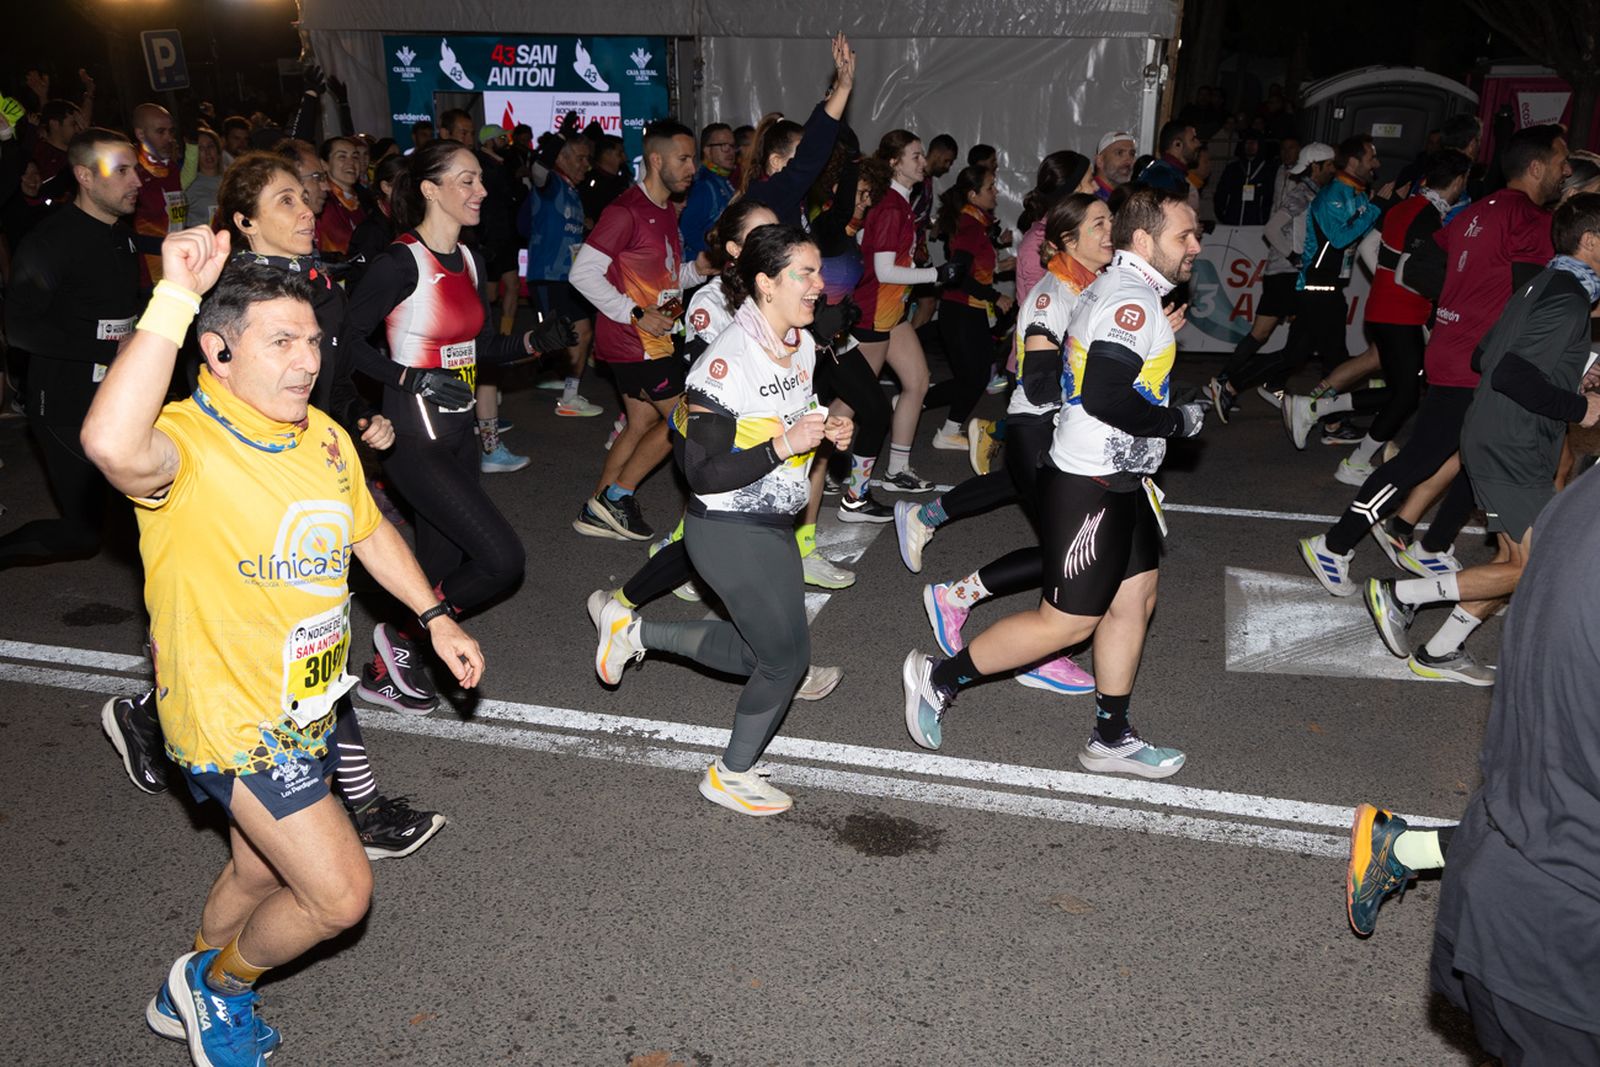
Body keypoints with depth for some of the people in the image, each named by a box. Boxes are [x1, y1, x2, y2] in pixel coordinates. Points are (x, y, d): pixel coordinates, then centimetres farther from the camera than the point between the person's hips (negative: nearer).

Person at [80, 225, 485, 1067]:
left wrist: (436, 619, 13)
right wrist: (175, 296, -45)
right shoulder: (184, 443, -24)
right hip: (233, 718, -8)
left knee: (260, 872, 26)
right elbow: (112, 444, -49)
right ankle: (216, 984, 27)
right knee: (339, 893, -4)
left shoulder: (322, 436, 2)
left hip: (303, 706, 8)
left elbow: (367, 531, 17)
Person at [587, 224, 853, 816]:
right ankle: (731, 776, 27)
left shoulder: (801, 344, 4)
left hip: (773, 525, 9)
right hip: (731, 532, -9)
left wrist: (826, 434, 0)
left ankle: (630, 629, 32)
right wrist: (785, 444, -28)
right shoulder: (727, 362, -23)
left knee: (757, 651, 19)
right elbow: (702, 472, -23)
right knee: (786, 654, 3)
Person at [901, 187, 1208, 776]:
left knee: (1135, 599, 15)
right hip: (1090, 487, -10)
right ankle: (939, 677, 10)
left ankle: (1111, 738, 26)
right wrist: (1180, 421, -14)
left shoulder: (1115, 289, 13)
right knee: (1067, 621, -3)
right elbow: (1106, 398, -28)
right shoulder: (1132, 300, -19)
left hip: (1118, 480, 10)